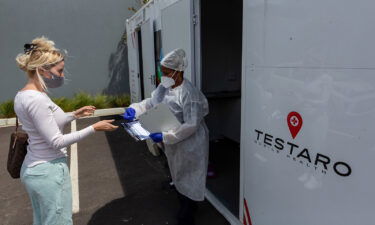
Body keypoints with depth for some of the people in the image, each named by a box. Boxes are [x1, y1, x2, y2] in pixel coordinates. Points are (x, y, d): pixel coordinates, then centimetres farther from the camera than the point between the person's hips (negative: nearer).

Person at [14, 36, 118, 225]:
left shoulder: (23, 95, 6)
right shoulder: (37, 99, -23)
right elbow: (56, 142, -21)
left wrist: (74, 115, 13)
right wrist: (94, 128, -17)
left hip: (33, 169, 10)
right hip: (49, 171, -10)